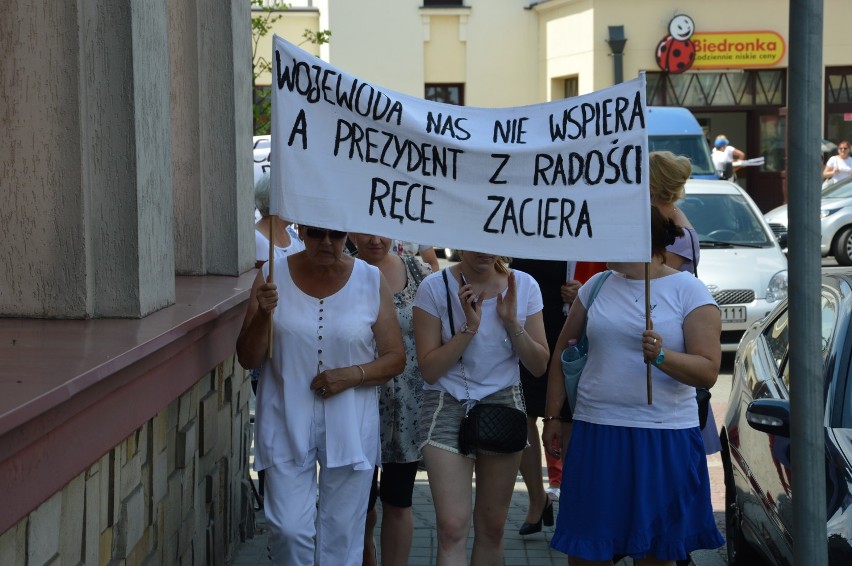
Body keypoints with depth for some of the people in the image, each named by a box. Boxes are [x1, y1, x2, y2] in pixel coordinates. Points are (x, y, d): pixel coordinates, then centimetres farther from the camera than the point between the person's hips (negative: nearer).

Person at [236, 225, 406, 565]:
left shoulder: (371, 281, -2)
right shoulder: (273, 276, -2)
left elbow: (395, 358, 3)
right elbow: (247, 358, 1)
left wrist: (351, 375, -15)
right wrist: (263, 314, -18)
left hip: (350, 427, 0)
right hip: (287, 424, 0)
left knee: (342, 534, 7)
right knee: (289, 528, -6)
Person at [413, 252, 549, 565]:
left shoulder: (524, 286, 0)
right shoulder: (435, 287, -9)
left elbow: (539, 366, 1)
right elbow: (429, 369, -10)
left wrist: (512, 322, -13)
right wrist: (469, 327, -19)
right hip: (448, 408, -3)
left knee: (492, 526, 9)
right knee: (452, 529, -12)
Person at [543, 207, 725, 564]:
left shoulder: (689, 291, -1)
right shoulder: (597, 286, 11)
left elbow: (707, 371, -8)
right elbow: (563, 352, 17)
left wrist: (662, 357, -25)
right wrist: (553, 417, 12)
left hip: (665, 439, -3)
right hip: (595, 432, 3)